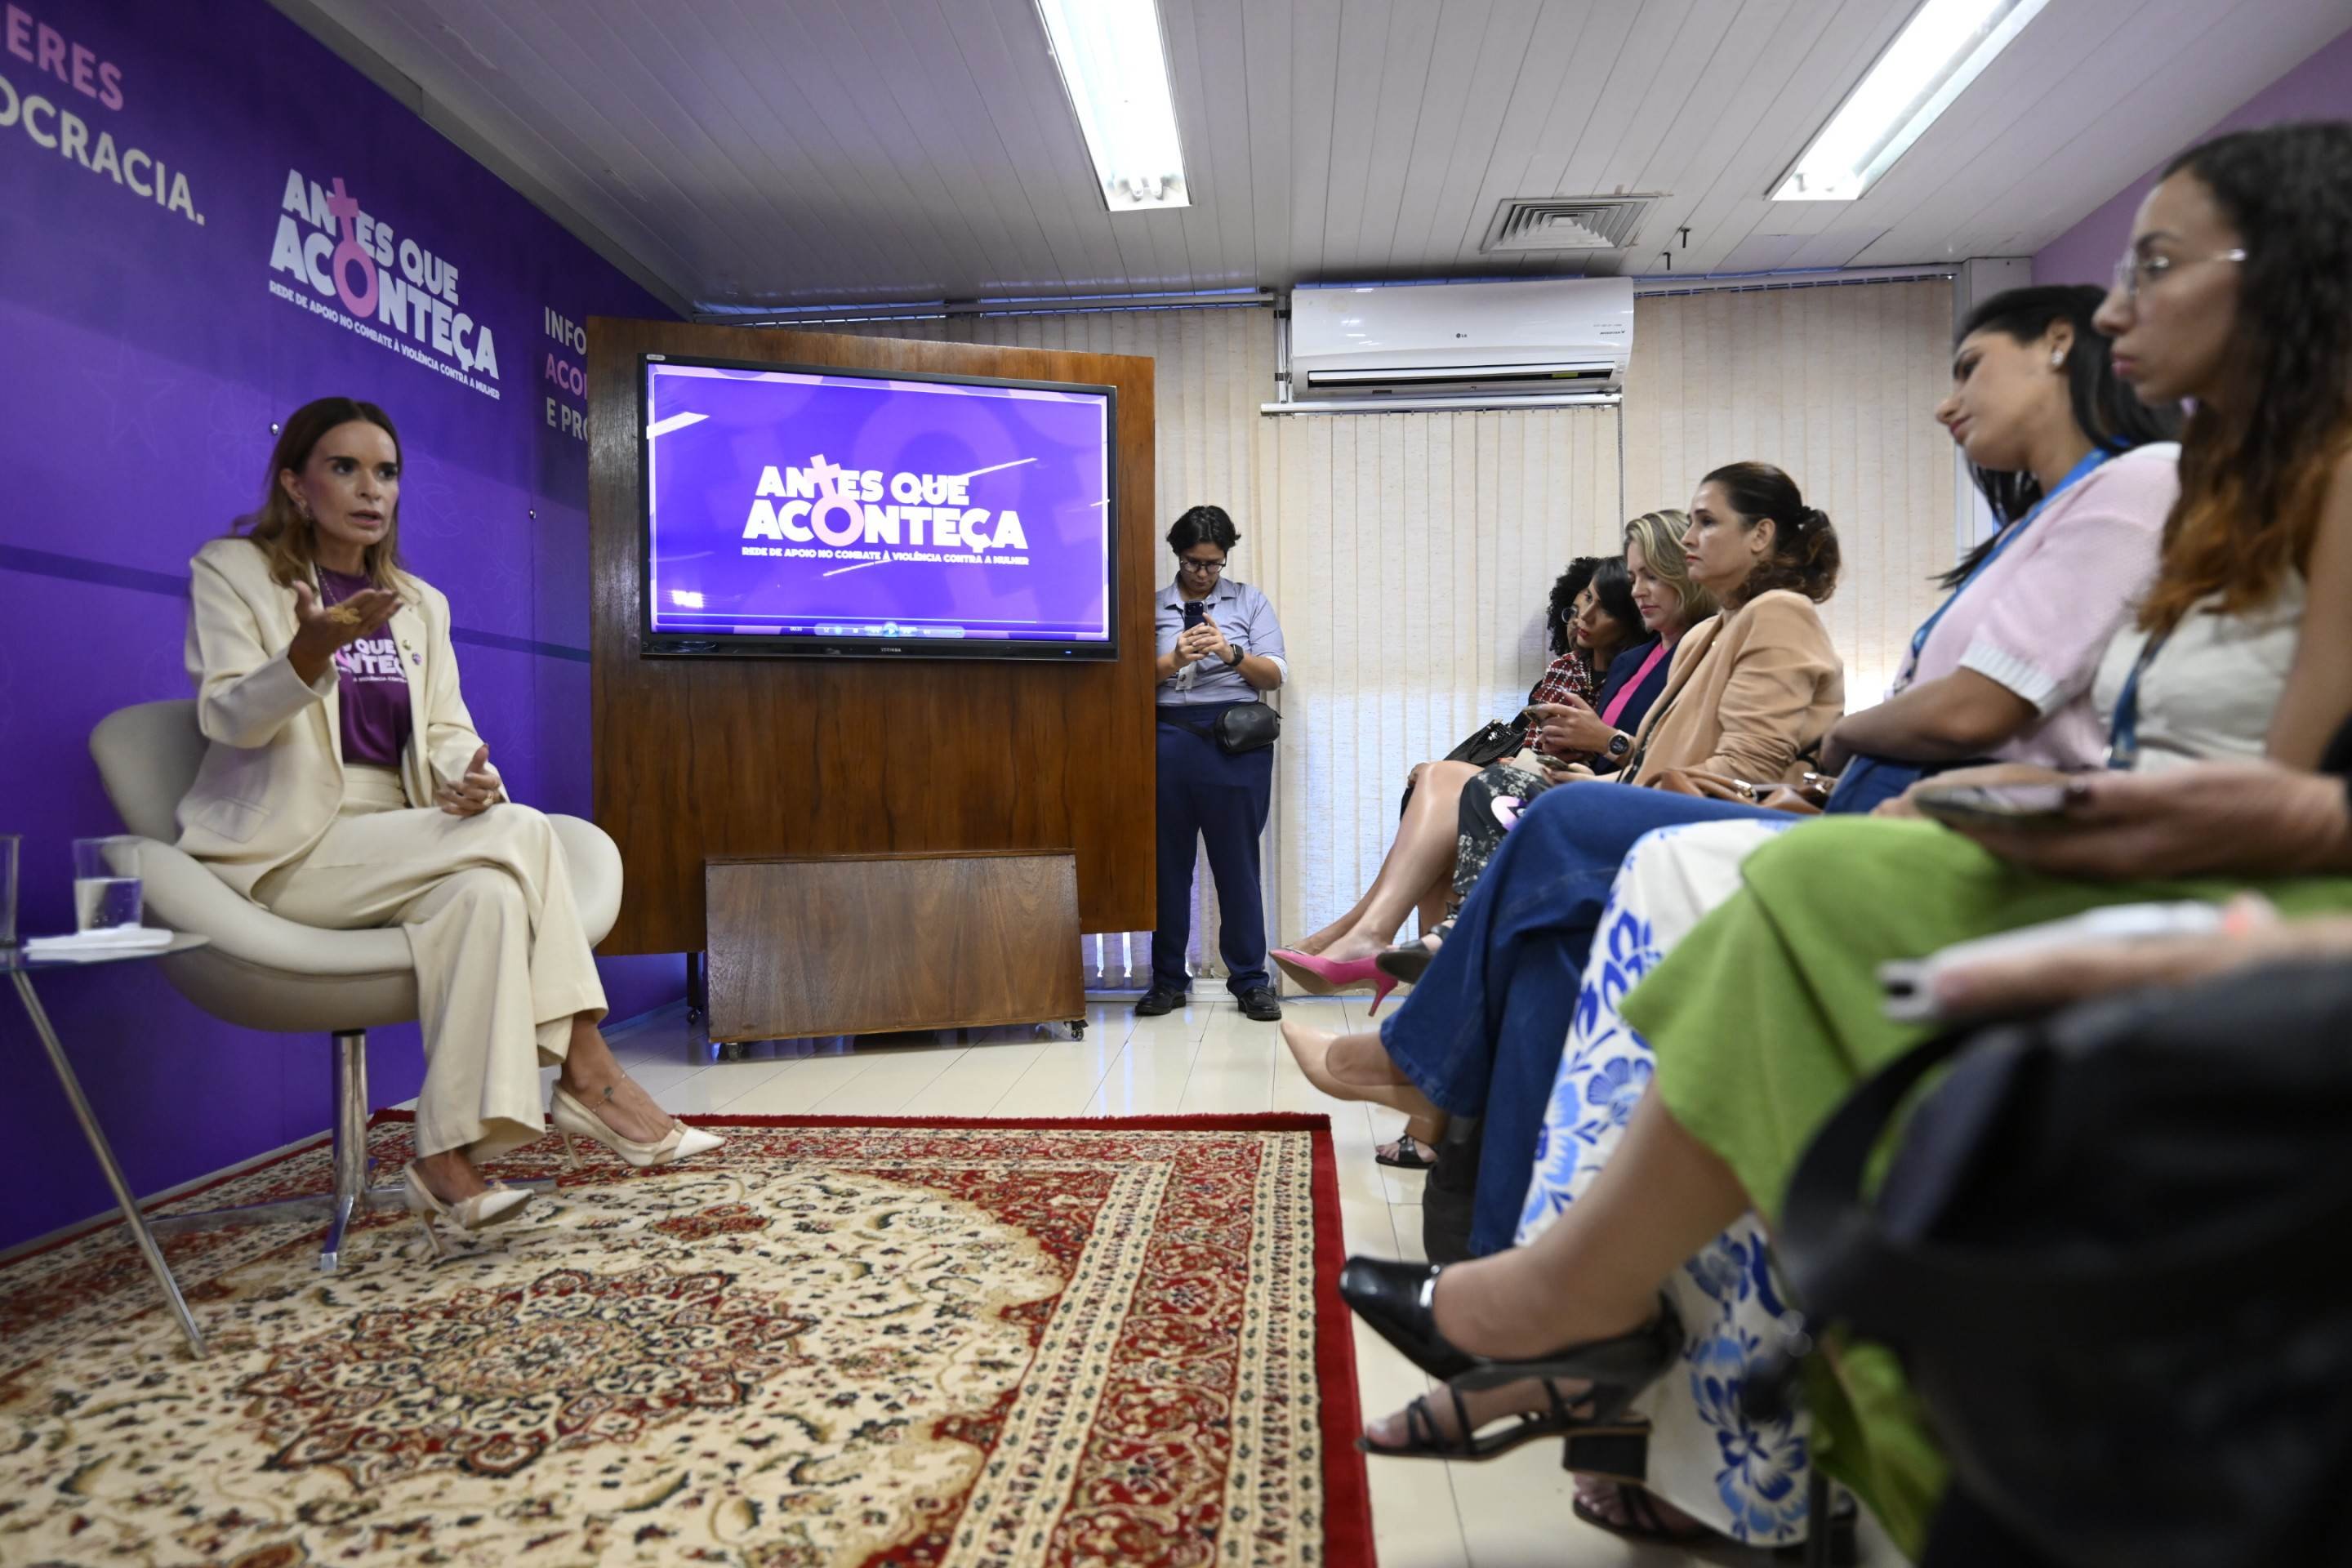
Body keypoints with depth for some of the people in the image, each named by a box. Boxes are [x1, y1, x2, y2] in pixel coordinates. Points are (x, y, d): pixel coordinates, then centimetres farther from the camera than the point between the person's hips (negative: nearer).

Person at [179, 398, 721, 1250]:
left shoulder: (420, 602, 17)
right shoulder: (231, 571, 3)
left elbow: (446, 728, 8)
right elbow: (230, 718, -11)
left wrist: (471, 775, -17)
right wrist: (312, 649, -32)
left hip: (400, 849, 5)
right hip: (288, 851, -5)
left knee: (487, 892, -30)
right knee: (522, 832, -26)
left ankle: (449, 1158, -29)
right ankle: (590, 1075, -24)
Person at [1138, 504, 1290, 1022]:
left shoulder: (1249, 600, 10)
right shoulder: (1155, 605, 10)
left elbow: (1275, 674, 4)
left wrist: (1232, 654, -13)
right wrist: (1173, 660, -15)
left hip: (1237, 742, -1)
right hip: (1171, 741, 1)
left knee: (1238, 861, 1)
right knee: (1169, 859, 4)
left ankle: (1250, 980, 9)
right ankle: (1168, 978, 14)